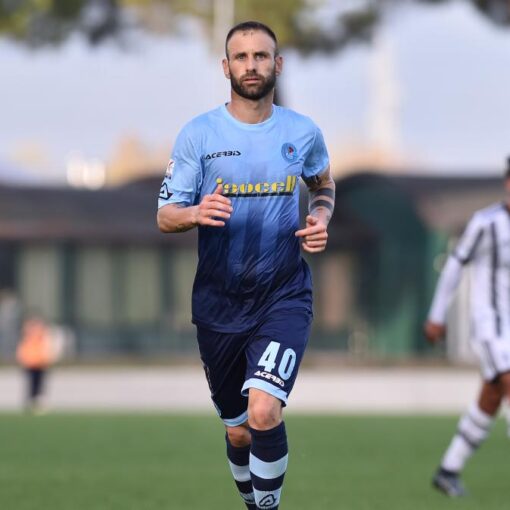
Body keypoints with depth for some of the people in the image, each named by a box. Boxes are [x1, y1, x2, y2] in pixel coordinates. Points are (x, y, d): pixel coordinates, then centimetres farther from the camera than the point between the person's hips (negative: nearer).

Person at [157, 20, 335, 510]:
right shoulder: (198, 134, -4)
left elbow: (323, 184, 21)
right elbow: (164, 216, -3)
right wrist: (196, 213, -26)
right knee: (238, 433, 12)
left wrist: (321, 219, -1)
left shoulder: (303, 133, 0)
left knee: (263, 412, -24)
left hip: (284, 299, -1)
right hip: (218, 305, 1)